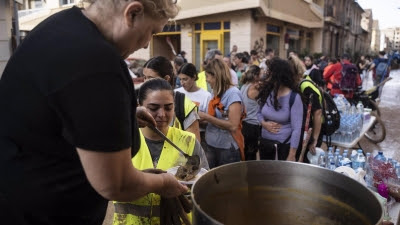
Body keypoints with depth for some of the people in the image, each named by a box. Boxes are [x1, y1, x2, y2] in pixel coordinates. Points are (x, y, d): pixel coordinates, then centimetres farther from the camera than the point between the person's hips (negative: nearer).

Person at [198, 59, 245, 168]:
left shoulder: (233, 93, -15)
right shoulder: (216, 93, 7)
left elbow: (233, 126, -22)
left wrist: (207, 117, -18)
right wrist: (201, 116, -6)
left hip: (228, 148, -7)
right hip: (210, 146, 7)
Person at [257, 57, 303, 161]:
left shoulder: (294, 97, -16)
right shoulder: (266, 92, -1)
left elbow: (296, 129, -17)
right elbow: (259, 113, 14)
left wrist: (292, 155, -19)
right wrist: (264, 123, -9)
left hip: (283, 146, -5)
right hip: (265, 143, 5)